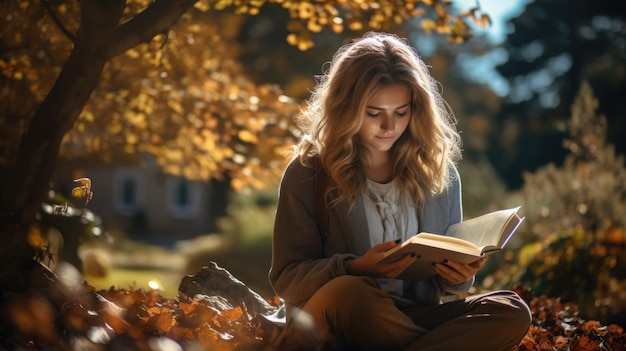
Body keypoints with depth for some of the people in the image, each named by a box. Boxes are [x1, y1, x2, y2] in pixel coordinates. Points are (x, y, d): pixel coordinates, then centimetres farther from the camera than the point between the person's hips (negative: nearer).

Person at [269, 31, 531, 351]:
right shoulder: (308, 172, -2)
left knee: (511, 312, -21)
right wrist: (355, 270, -22)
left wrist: (458, 276, -10)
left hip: (412, 319, 3)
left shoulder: (438, 171, 8)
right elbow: (286, 278, -5)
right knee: (347, 293, -37)